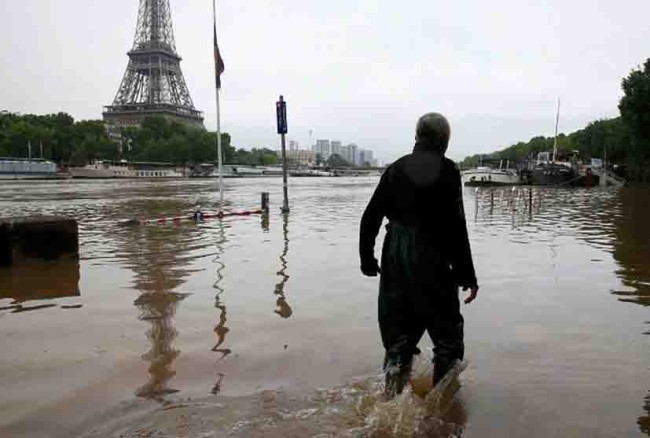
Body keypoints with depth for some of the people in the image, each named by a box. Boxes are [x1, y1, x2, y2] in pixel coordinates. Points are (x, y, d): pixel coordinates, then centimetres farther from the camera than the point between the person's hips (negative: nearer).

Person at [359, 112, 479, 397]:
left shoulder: (396, 169, 7)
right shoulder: (446, 170, -7)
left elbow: (370, 218, 6)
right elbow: (456, 228, -12)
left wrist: (367, 259, 16)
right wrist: (467, 275, -7)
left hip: (394, 259, 5)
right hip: (431, 262, -5)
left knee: (398, 333, 15)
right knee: (447, 333, 13)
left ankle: (392, 397, 16)